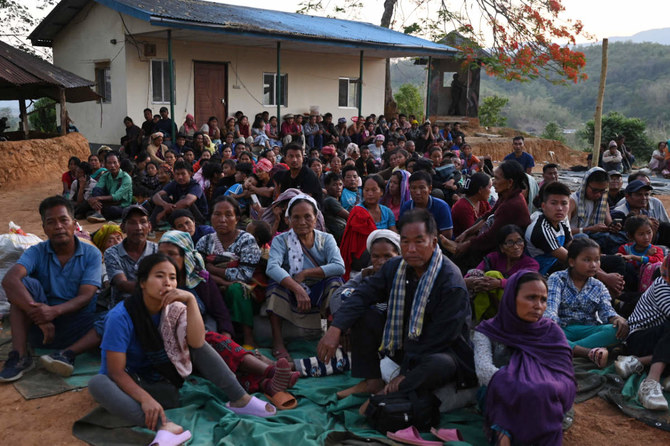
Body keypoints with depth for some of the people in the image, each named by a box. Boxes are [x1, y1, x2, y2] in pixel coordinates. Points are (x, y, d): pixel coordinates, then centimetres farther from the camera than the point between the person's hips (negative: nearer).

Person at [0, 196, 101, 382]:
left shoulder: (91, 254, 0)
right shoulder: (36, 252, 0)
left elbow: (86, 296, -11)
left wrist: (54, 310, -31)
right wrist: (37, 313, -35)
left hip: (76, 325, -1)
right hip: (41, 326, 2)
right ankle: (20, 356, -27)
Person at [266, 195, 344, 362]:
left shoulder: (326, 239, 2)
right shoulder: (281, 240, -3)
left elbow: (339, 266, -17)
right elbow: (272, 267, -24)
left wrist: (305, 273, -23)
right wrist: (298, 289, -39)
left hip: (319, 295, 1)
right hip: (291, 297, 0)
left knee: (335, 280, -25)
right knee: (276, 280, -27)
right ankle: (277, 341, -27)